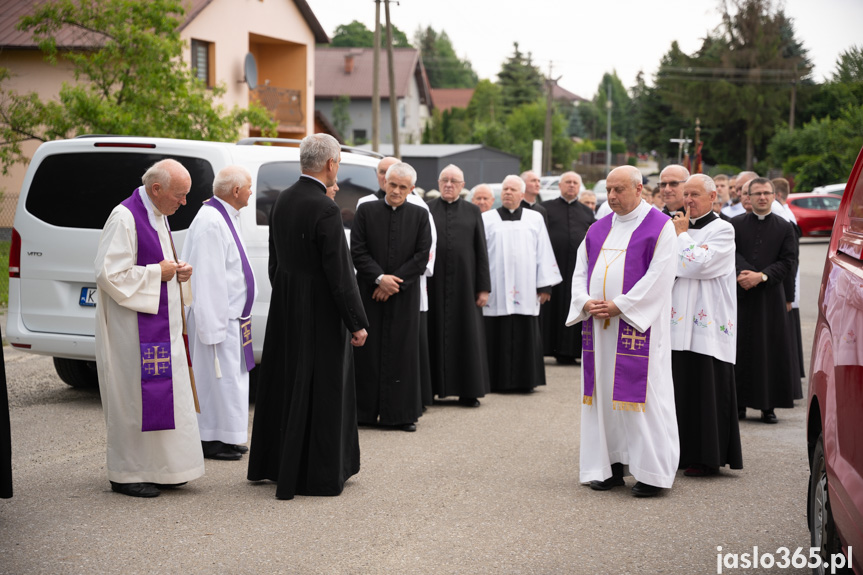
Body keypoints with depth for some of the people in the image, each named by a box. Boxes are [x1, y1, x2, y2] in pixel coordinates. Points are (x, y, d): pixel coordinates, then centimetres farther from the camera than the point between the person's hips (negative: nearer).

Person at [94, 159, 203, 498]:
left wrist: (178, 272, 4)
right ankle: (126, 474, 4)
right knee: (134, 394, -5)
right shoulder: (125, 218, -16)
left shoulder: (158, 216, 14)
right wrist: (157, 273, -18)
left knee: (164, 392, 11)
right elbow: (109, 273, -22)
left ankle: (158, 467, 20)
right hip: (134, 328, -9)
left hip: (162, 325, 10)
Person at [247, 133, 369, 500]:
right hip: (320, 313, -8)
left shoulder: (282, 201, 4)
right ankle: (316, 476, 8)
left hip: (285, 309, 8)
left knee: (283, 384, 18)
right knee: (320, 391, 1)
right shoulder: (325, 209, -21)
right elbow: (340, 273, -20)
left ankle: (270, 464, 29)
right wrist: (357, 322, -14)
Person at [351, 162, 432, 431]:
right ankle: (365, 411, 9)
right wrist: (380, 278, -13)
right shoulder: (366, 211, 3)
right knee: (368, 351, 2)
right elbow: (357, 251, -2)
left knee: (403, 352, 2)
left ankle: (403, 413, 9)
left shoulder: (420, 215, 5)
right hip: (370, 293, 0)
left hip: (404, 295, 0)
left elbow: (422, 256, -1)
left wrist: (395, 280, -10)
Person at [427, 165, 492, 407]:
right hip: (434, 284, -1)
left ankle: (468, 391, 9)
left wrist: (483, 287, -1)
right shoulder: (426, 210, 4)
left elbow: (481, 251, 5)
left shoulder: (472, 212, 7)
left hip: (464, 282, 1)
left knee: (467, 333, 3)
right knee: (435, 333, 3)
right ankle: (434, 386, 10)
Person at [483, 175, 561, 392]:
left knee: (525, 337, 1)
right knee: (498, 337, 0)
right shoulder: (487, 219, 7)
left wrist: (545, 285, 2)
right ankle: (498, 380, 8)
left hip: (525, 291, 1)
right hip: (496, 291, -1)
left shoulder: (535, 219, 10)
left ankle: (525, 380, 9)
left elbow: (543, 253, 8)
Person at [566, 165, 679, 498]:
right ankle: (610, 465, 14)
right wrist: (586, 302, -5)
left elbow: (659, 277, -12)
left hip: (637, 325, -6)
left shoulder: (660, 227, -4)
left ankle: (652, 473, 0)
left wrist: (619, 305, -16)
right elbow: (580, 272, 15)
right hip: (598, 322, 6)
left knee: (640, 393, -6)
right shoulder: (598, 229, 15)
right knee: (602, 393, 6)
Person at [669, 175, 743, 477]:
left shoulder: (722, 230, -4)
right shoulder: (679, 227, 17)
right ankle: (683, 452, 15)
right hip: (678, 323, 7)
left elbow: (698, 265, -17)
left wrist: (681, 235, -5)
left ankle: (707, 458, 2)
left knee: (705, 391, -5)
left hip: (706, 325, -7)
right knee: (680, 389, 7)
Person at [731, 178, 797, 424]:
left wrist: (761, 276, -14)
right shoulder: (736, 224, 6)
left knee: (770, 350, 0)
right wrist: (743, 274, -19)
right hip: (740, 294, 0)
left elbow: (787, 262, -1)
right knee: (740, 349, 1)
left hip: (770, 295, 0)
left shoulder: (784, 228, 5)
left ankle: (768, 406, 6)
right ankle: (739, 403, 9)